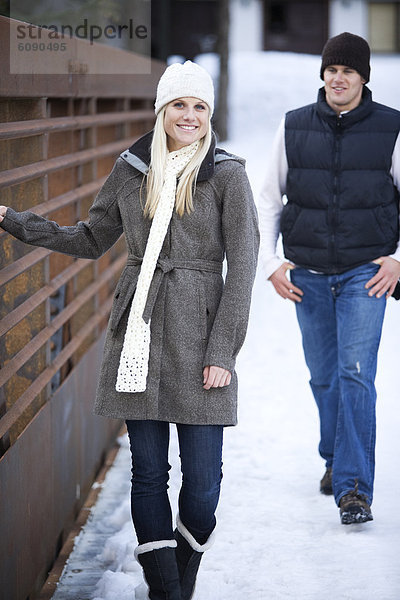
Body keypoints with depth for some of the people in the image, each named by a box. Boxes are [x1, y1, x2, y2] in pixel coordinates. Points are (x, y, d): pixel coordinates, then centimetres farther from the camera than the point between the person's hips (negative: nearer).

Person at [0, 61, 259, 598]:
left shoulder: (227, 176, -2)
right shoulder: (131, 170, 8)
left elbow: (241, 268, -4)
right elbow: (91, 240, 19)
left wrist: (222, 351, -10)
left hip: (197, 335, -3)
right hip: (139, 332, 3)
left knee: (202, 481, -3)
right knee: (148, 475, 4)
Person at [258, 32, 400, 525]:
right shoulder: (294, 128, 3)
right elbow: (268, 199, 11)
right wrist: (270, 262, 3)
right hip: (308, 275, 3)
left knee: (356, 375, -13)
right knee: (323, 376, 12)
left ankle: (353, 487, -13)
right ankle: (336, 460, 35)